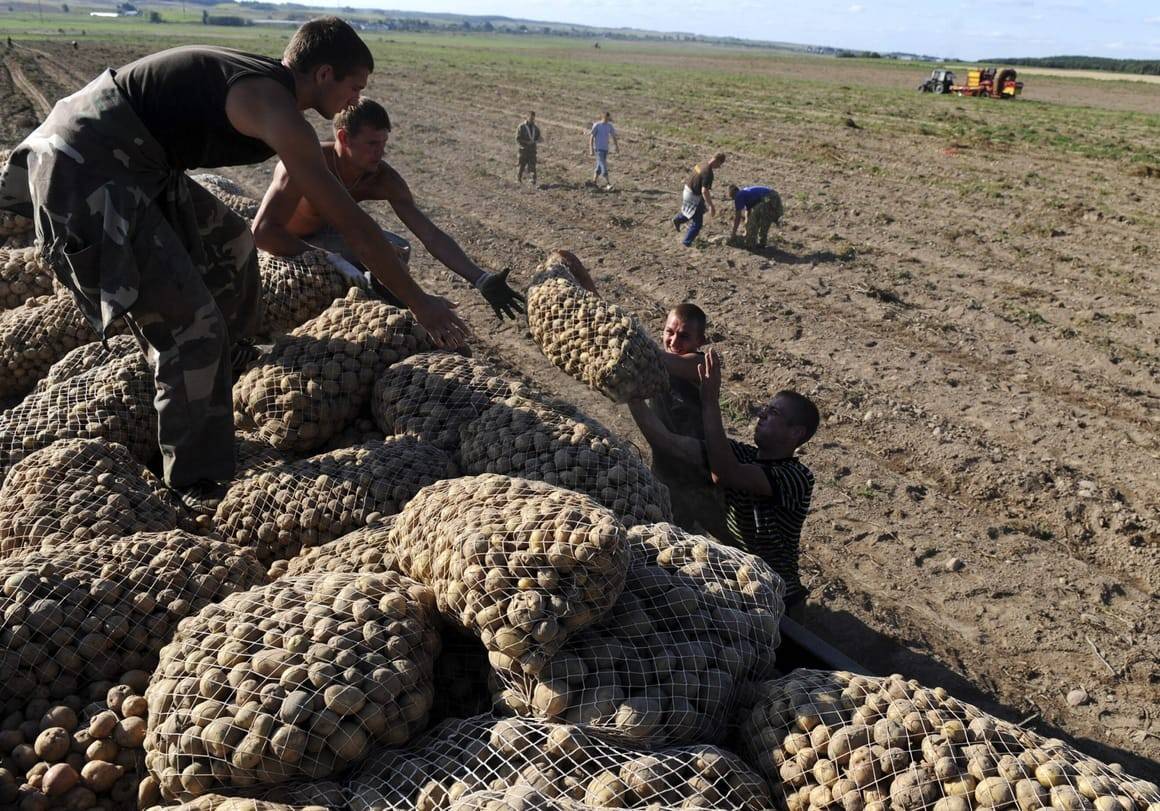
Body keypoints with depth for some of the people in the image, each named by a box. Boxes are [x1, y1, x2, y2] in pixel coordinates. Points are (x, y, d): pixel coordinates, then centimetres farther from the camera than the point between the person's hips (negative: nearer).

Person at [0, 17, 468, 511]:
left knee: (227, 242, 23)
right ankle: (197, 483, -3)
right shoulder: (278, 111, -17)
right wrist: (419, 302, -10)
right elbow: (352, 224, -18)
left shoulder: (260, 81, 13)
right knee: (190, 319, -12)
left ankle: (219, 360, 45)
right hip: (86, 170, -11)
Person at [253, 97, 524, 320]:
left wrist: (481, 280, -34)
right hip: (281, 243, -5)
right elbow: (263, 232, -42)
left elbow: (431, 235, -24)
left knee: (396, 251, -15)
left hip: (320, 235, 6)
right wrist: (325, 260, -44)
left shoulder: (383, 179, -20)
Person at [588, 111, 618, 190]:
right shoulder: (597, 125, -10)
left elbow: (613, 136, 15)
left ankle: (593, 182, 22)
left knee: (599, 167, 11)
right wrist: (591, 149, -14)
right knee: (603, 166, -13)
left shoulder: (609, 126, 6)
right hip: (598, 149, -6)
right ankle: (608, 184, -16)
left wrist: (617, 147, 10)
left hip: (605, 149, 6)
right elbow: (591, 137, -9)